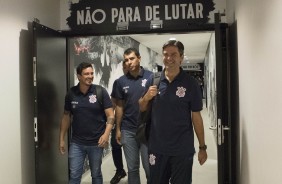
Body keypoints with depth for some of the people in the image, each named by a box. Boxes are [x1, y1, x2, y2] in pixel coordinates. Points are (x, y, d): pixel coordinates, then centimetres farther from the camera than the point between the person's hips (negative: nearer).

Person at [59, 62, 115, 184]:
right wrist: (62, 139, 6)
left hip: (96, 142, -1)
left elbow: (110, 115, -9)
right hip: (76, 143, 2)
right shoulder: (71, 93, -1)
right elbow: (66, 117, 8)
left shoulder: (100, 92, -8)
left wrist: (106, 134, -25)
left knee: (96, 174, 15)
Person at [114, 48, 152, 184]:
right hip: (128, 130, 3)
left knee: (149, 167, 6)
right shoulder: (121, 81, 3)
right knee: (132, 168, 13)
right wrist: (118, 129, 7)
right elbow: (119, 106, 8)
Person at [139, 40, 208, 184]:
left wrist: (202, 147, 0)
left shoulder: (190, 83, -7)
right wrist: (146, 97, -13)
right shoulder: (153, 80, 0)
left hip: (183, 149, -2)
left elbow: (196, 117, -3)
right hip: (157, 147, 3)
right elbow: (141, 109, 9)